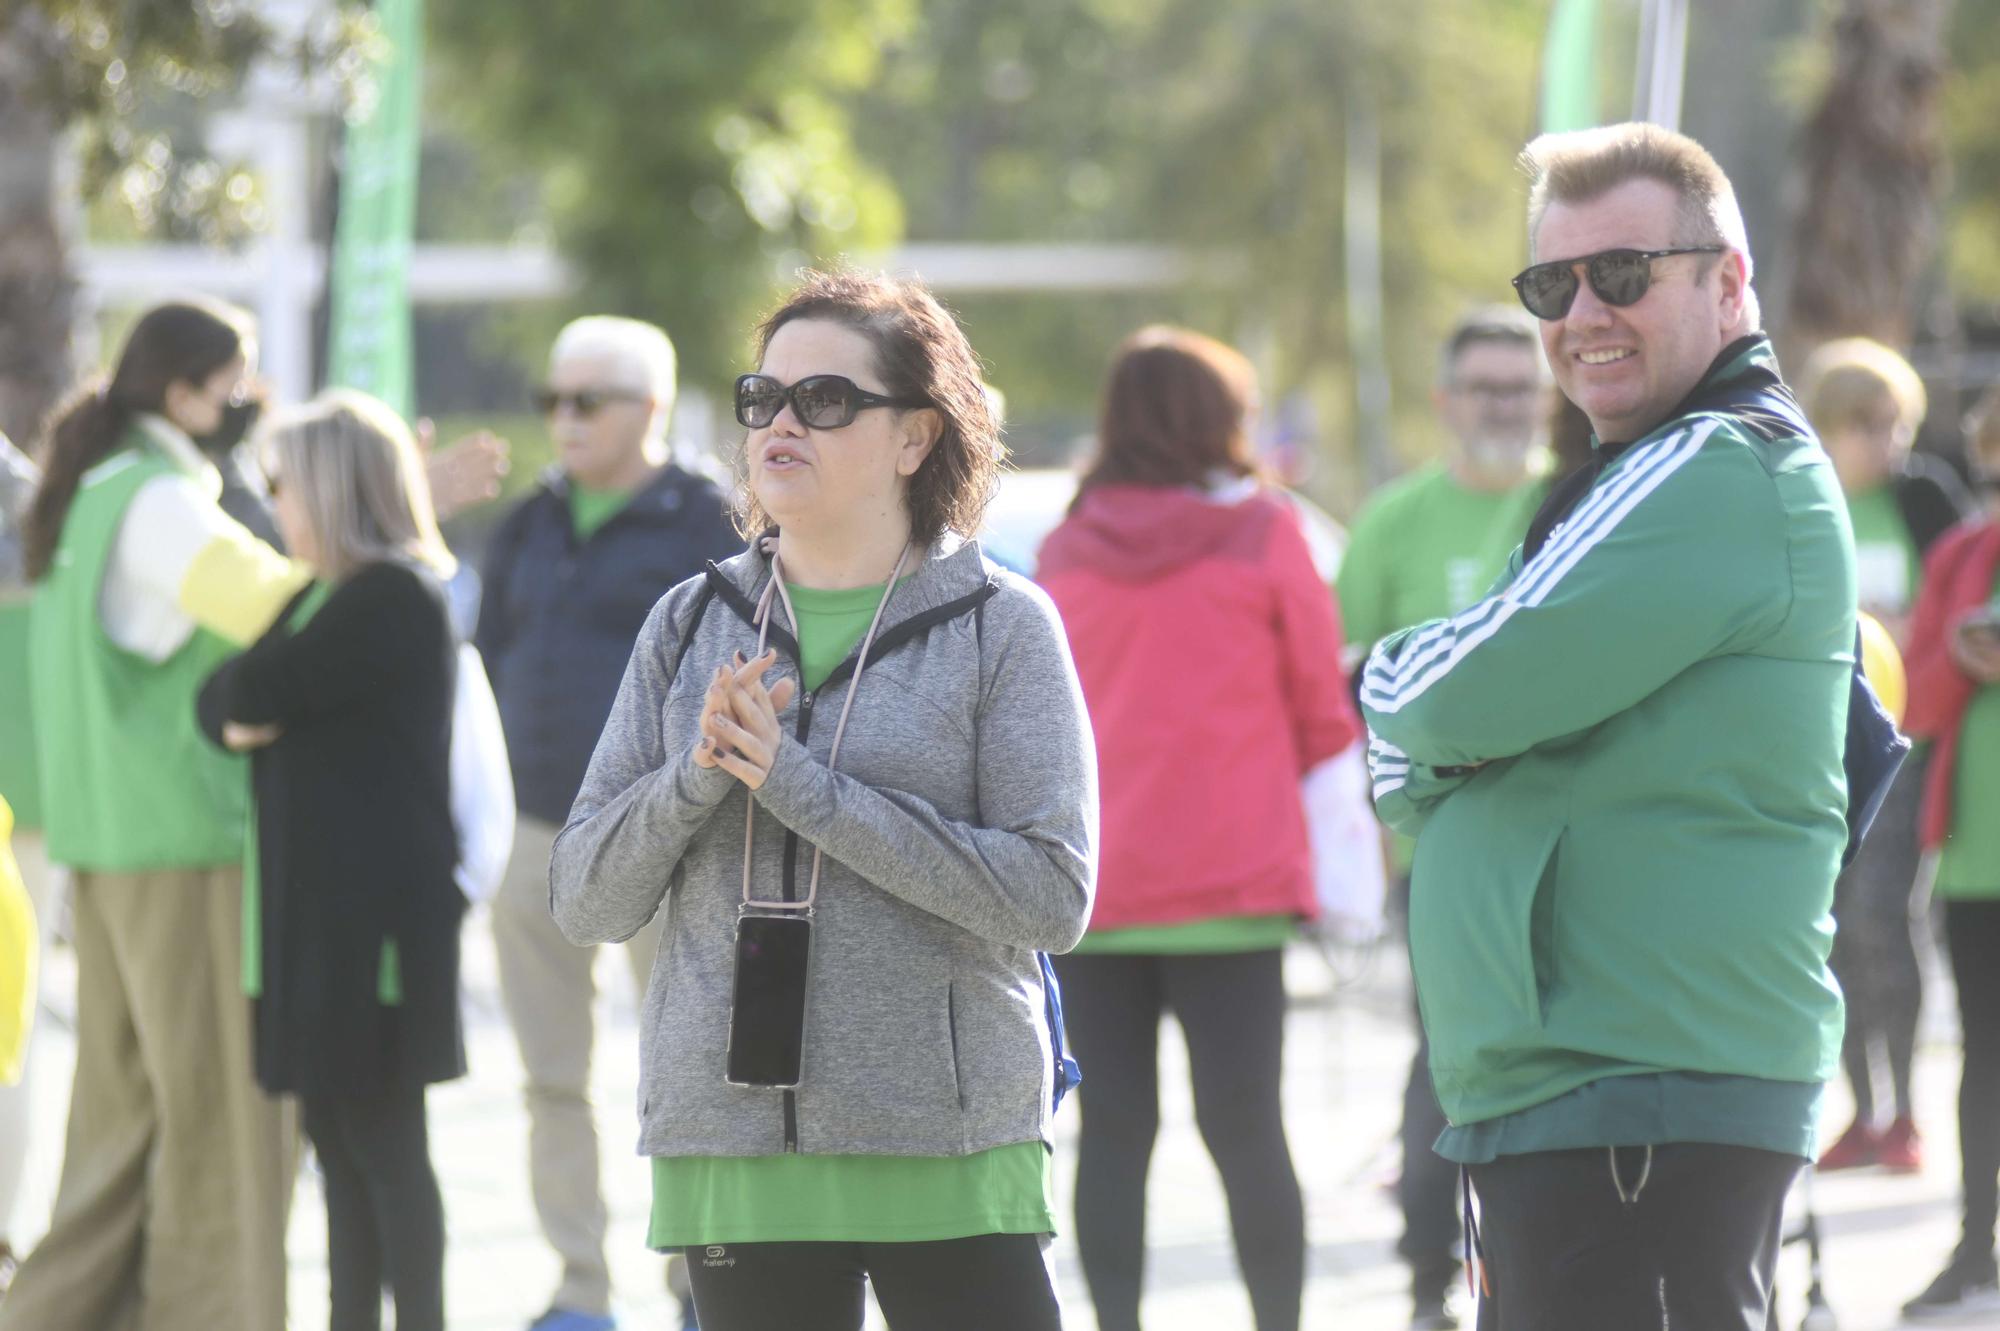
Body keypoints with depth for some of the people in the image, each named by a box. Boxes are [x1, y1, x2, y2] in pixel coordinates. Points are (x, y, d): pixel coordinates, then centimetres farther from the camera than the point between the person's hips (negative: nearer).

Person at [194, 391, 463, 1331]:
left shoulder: (393, 598, -13)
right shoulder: (328, 594, 17)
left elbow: (260, 692, -19)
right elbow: (226, 705, 13)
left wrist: (239, 693, 3)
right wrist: (234, 712, -9)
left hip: (373, 906, -9)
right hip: (317, 901, 9)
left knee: (381, 1139, -5)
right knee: (339, 1136, 12)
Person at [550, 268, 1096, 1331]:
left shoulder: (1000, 627, -1)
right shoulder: (692, 625, 10)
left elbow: (1052, 895, -12)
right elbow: (586, 903, 7)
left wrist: (800, 785, -15)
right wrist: (697, 775, -12)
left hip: (948, 1156, -3)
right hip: (731, 1152, 3)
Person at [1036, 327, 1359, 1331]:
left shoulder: (1063, 551, 6)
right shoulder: (1261, 534, -2)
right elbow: (1321, 708, 4)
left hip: (1088, 881, 3)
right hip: (1232, 873, -2)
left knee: (1112, 1128, 4)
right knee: (1245, 1124, -1)